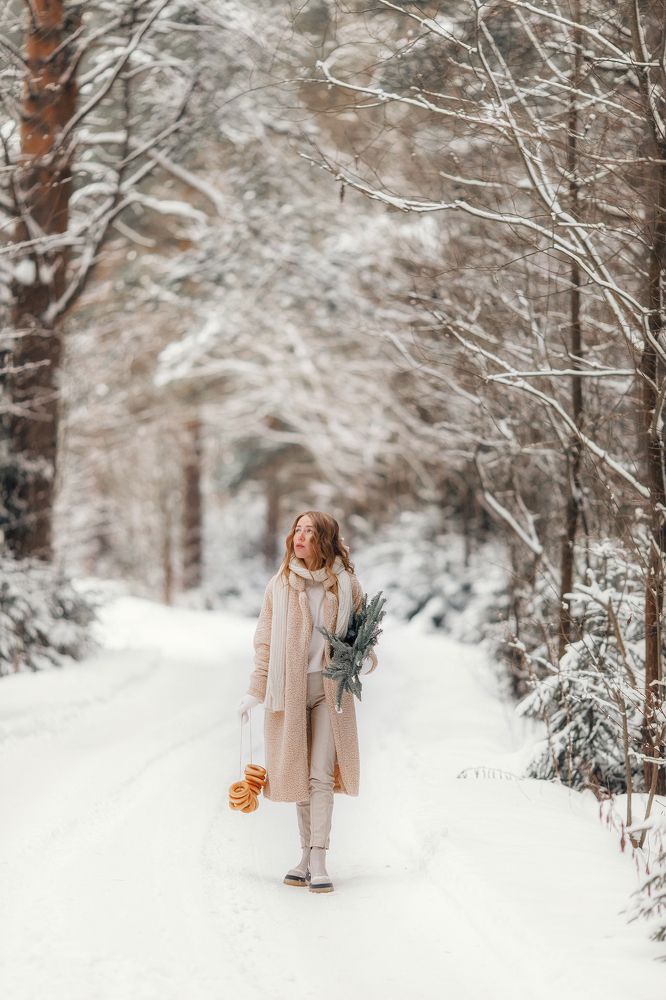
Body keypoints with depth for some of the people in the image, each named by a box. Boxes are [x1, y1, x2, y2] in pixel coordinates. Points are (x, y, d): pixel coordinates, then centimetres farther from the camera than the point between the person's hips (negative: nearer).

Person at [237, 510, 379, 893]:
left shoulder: (346, 584, 2)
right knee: (298, 775, 5)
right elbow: (265, 641, 8)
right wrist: (254, 691, 3)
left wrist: (365, 661, -10)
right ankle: (307, 855, 12)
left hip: (331, 689, -1)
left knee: (321, 775, -9)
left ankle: (318, 861, -11)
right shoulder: (280, 584, 5)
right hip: (289, 689, 1)